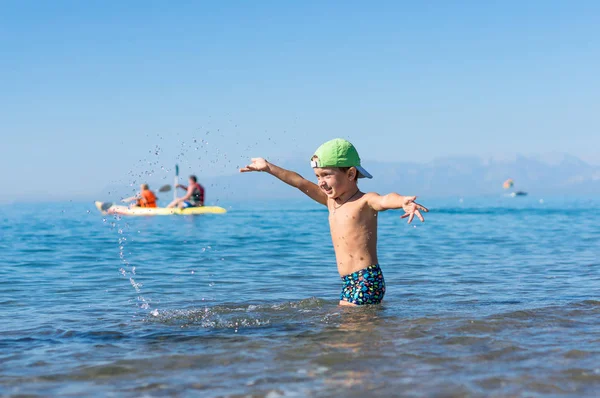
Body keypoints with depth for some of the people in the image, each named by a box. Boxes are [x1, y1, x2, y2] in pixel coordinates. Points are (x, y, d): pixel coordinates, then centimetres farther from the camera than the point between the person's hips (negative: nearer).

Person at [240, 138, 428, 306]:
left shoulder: (365, 202, -10)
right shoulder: (331, 201, 14)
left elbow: (385, 199, -31)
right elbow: (300, 182, 19)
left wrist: (405, 202, -54)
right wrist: (268, 167, 27)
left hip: (367, 280, -9)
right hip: (349, 283, 9)